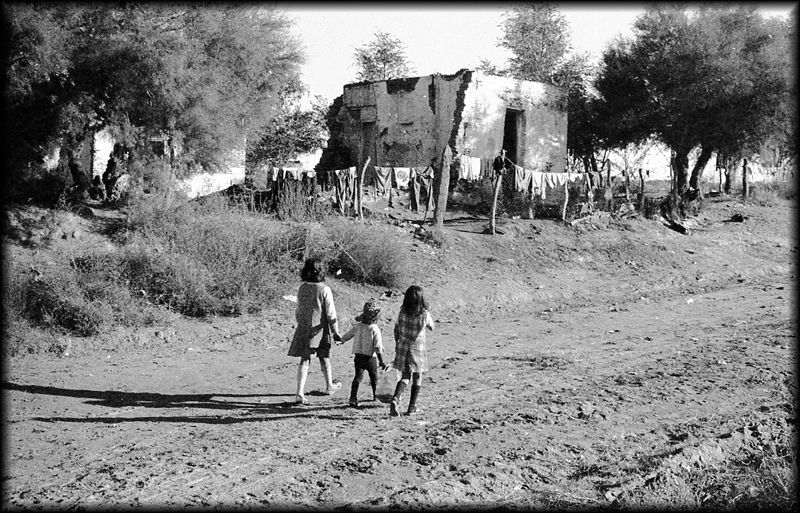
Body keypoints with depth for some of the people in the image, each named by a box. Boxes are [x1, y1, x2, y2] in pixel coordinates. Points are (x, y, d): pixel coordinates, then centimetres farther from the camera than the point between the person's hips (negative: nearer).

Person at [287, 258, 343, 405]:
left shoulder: (302, 289, 1)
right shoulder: (324, 290, -13)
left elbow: (298, 311, 11)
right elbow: (331, 313, -11)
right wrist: (336, 332, -3)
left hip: (303, 329, 3)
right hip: (320, 329, -3)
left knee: (304, 360, 4)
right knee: (324, 358, 16)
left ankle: (300, 393, -6)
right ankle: (329, 386, 36)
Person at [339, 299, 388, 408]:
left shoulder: (357, 326, -2)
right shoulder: (375, 329, -16)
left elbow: (346, 336, 11)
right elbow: (378, 347, -19)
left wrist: (340, 341, 34)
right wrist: (381, 362, -14)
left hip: (358, 356, 3)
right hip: (370, 357, -3)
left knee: (358, 376, 4)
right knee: (374, 377, 17)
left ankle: (353, 397, -12)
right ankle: (376, 395, 34)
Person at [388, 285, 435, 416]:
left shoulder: (402, 312, -7)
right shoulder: (424, 314, -14)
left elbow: (396, 329, 4)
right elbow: (432, 328, 4)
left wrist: (397, 343, 19)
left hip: (403, 348, 3)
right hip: (417, 349, -2)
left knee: (405, 377, 13)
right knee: (417, 378, 14)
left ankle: (395, 400, -11)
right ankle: (412, 407, 18)